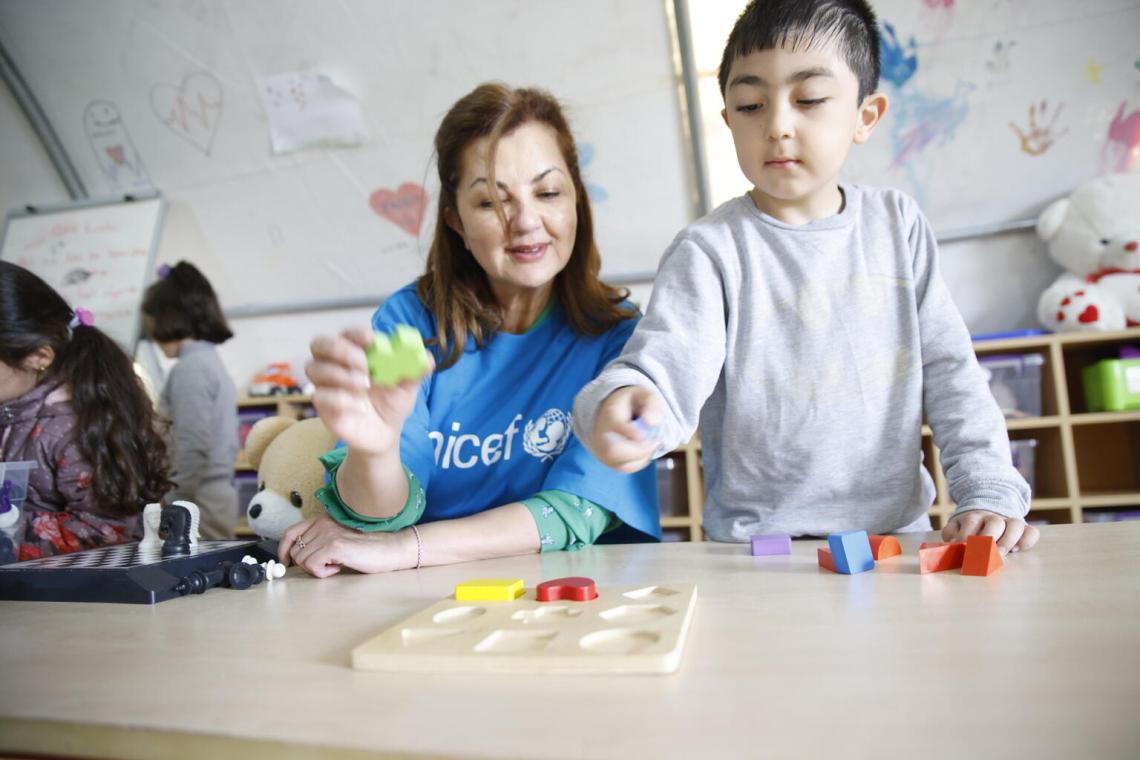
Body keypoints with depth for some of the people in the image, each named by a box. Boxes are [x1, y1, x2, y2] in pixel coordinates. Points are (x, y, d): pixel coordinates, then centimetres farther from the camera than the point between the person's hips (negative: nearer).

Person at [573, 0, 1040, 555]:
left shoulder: (898, 224, 6)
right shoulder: (710, 250, -5)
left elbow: (950, 373, 7)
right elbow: (664, 370, -18)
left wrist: (990, 494, -3)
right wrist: (619, 404, -40)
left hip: (901, 530, 1)